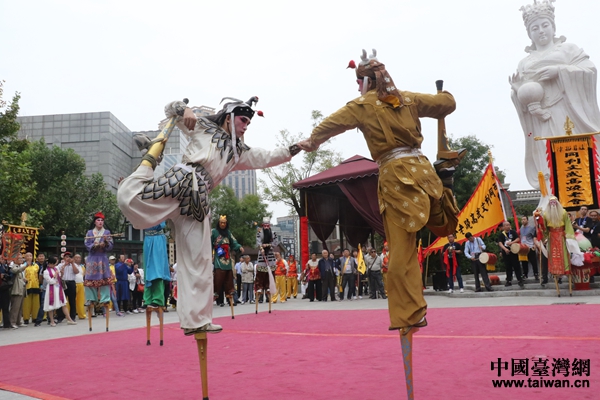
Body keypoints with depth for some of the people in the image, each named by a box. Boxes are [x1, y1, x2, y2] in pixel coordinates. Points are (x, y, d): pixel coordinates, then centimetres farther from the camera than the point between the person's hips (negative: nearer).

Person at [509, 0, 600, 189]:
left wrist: (560, 70, -11)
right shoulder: (524, 63, 22)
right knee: (547, 165, -7)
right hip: (541, 121, 3)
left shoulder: (568, 48, 15)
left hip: (567, 112, -2)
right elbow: (522, 95, 17)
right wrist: (517, 90, -6)